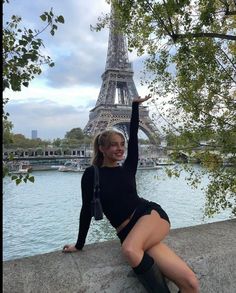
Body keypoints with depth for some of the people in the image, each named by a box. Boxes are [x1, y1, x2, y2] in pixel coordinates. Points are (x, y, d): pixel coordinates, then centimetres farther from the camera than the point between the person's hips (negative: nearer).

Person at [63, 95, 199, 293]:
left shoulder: (128, 168, 10)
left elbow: (134, 135, 10)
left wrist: (135, 105, 14)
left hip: (152, 215, 2)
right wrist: (79, 245, 11)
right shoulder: (92, 174, 2)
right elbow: (87, 209, 6)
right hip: (131, 234, -2)